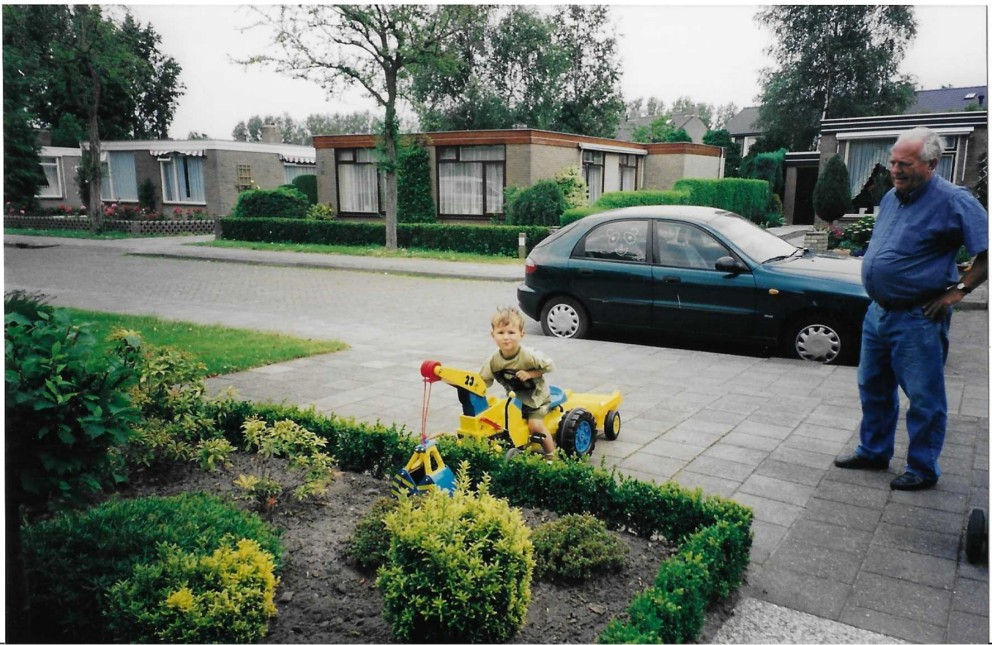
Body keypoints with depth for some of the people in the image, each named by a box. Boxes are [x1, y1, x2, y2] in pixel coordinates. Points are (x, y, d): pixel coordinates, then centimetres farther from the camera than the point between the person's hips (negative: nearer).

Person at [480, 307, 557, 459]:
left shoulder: (529, 355, -27)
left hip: (536, 396, -5)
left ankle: (550, 455, 1)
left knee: (535, 425, -19)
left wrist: (529, 374, -26)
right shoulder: (494, 360, -15)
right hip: (515, 397, 5)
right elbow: (484, 381, -7)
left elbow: (549, 365, -15)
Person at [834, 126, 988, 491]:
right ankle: (874, 452, 33)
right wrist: (875, 290, 14)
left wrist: (958, 290, -14)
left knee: (924, 399, 4)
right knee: (873, 387, 17)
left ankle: (923, 470, 17)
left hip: (918, 318, -8)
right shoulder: (892, 197, 10)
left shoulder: (953, 201, -14)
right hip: (878, 311, 8)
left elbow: (986, 253, -15)